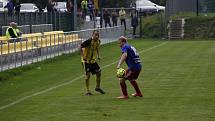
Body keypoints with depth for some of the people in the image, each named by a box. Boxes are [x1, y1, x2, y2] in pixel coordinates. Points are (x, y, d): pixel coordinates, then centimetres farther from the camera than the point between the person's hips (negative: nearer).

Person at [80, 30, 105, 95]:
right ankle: (88, 91, 1)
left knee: (98, 72, 3)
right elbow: (81, 46, -19)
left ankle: (98, 87, 24)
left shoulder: (98, 41, 1)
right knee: (88, 74, -8)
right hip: (86, 60, -7)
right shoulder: (89, 41, -22)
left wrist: (98, 56, 12)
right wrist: (83, 56, -24)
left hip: (93, 60, 7)